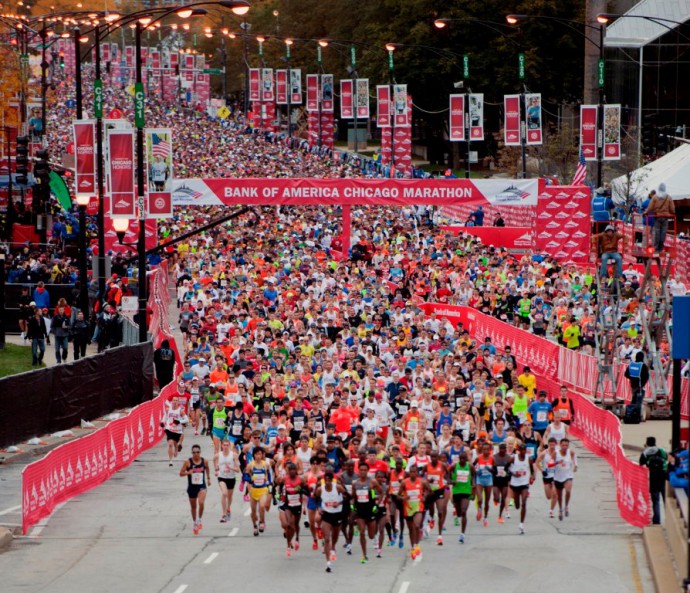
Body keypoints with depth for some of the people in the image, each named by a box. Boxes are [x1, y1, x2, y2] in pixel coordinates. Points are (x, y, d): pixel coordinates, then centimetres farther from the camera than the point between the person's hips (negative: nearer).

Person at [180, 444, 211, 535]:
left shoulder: (204, 461, -4)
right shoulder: (188, 462, -9)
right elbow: (181, 473, -6)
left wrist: (208, 478, 17)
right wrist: (188, 472, -24)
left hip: (202, 486, -1)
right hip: (192, 487, 1)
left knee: (201, 503, -24)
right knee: (193, 506, 13)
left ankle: (199, 520, -3)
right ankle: (195, 523, 33)